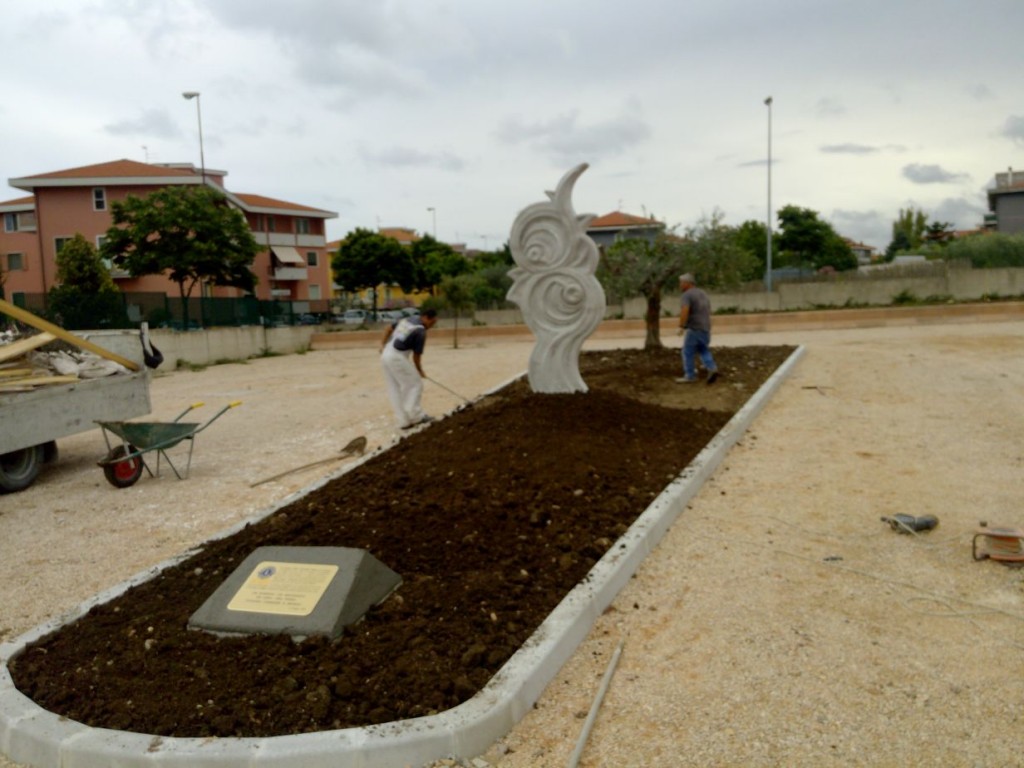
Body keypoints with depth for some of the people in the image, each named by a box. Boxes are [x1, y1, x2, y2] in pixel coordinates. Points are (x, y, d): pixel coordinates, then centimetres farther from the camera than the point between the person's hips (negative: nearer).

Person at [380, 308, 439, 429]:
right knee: (415, 384, 2)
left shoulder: (407, 319, 14)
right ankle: (416, 415, 2)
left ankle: (404, 421, 14)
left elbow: (389, 328, 24)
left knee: (395, 390, 10)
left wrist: (383, 345, 28)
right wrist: (419, 371, 8)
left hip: (386, 356, 9)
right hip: (397, 358, -9)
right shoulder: (421, 332, -11)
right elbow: (416, 355, -7)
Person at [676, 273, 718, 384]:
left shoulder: (686, 295, -11)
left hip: (694, 328, -8)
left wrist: (681, 326, -21)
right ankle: (712, 369, 0)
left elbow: (684, 311, -26)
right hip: (705, 328, 8)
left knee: (688, 352, 2)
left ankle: (690, 376, 6)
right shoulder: (702, 294, 16)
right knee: (704, 351, 18)